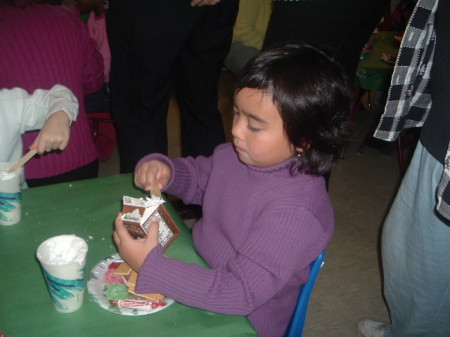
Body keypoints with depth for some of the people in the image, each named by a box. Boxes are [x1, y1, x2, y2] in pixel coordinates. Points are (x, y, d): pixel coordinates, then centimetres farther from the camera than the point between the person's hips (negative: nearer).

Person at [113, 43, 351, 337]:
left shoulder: (295, 212, -31)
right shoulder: (240, 154, -9)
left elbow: (242, 293, -30)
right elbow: (199, 176, 11)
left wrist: (151, 266, -33)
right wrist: (163, 169, -10)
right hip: (201, 273, 6)